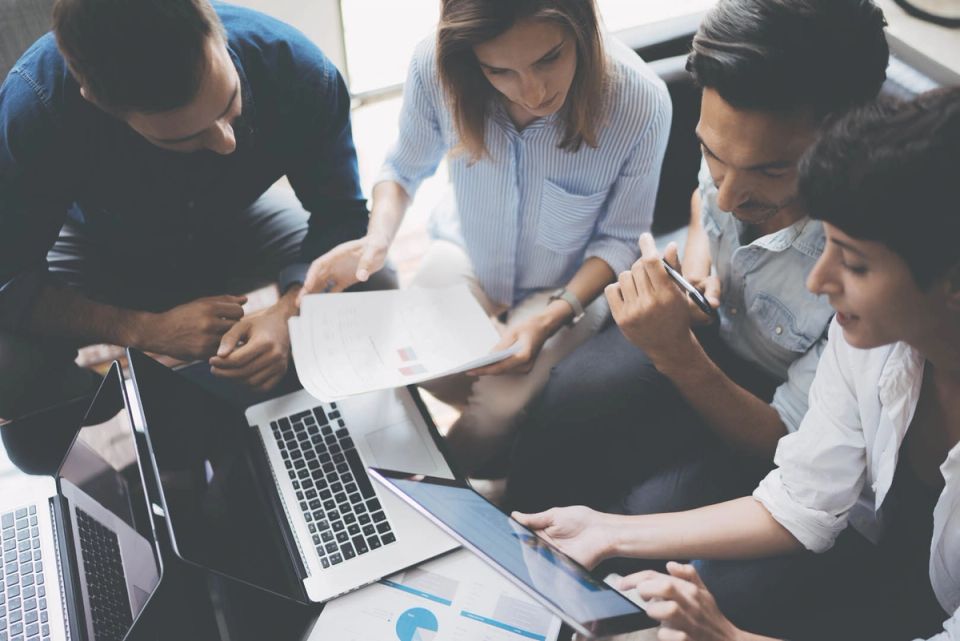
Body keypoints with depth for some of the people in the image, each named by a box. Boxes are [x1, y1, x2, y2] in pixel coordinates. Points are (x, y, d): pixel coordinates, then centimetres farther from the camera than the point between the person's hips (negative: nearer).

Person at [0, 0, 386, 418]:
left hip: (235, 223, 2)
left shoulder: (297, 69, -33)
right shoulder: (34, 103, -36)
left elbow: (341, 217, -23)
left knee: (375, 284, -21)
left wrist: (288, 314, -41)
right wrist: (144, 329, -38)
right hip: (104, 244, -1)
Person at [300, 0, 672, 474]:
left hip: (571, 280, -2)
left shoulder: (641, 103, -30)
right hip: (468, 250, 2)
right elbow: (404, 168, -4)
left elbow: (619, 239, -14)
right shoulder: (435, 65, -26)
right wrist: (377, 240, -24)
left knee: (500, 406, -20)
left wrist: (552, 317, -29)